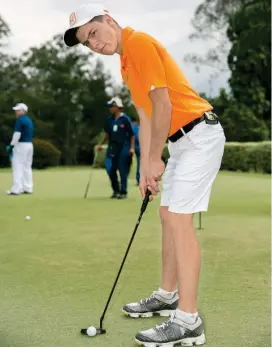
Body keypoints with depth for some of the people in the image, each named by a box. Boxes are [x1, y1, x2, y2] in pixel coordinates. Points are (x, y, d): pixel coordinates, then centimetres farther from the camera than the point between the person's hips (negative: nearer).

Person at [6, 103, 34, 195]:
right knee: (27, 167, 10)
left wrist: (11, 145, -15)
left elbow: (17, 134, -20)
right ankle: (28, 188, 11)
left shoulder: (20, 120, -13)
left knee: (18, 167, -8)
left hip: (21, 145, -9)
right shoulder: (29, 120, 16)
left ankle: (16, 189, -11)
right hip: (29, 145, 9)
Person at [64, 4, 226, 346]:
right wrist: (146, 169, 12)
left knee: (179, 219, -13)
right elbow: (146, 118, 17)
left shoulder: (140, 42, -14)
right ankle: (168, 296, 28)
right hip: (181, 139, 10)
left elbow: (163, 105, -18)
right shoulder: (126, 64, 16)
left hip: (199, 135, -10)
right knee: (168, 216, 15)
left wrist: (155, 160, -10)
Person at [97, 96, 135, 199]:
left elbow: (132, 134, -6)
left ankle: (123, 192, 9)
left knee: (123, 170, -1)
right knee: (110, 169, 3)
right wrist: (100, 145, 12)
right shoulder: (110, 119, 8)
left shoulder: (125, 119, -8)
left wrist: (132, 148, -12)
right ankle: (116, 190, 18)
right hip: (112, 147, 5)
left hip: (123, 147, -5)